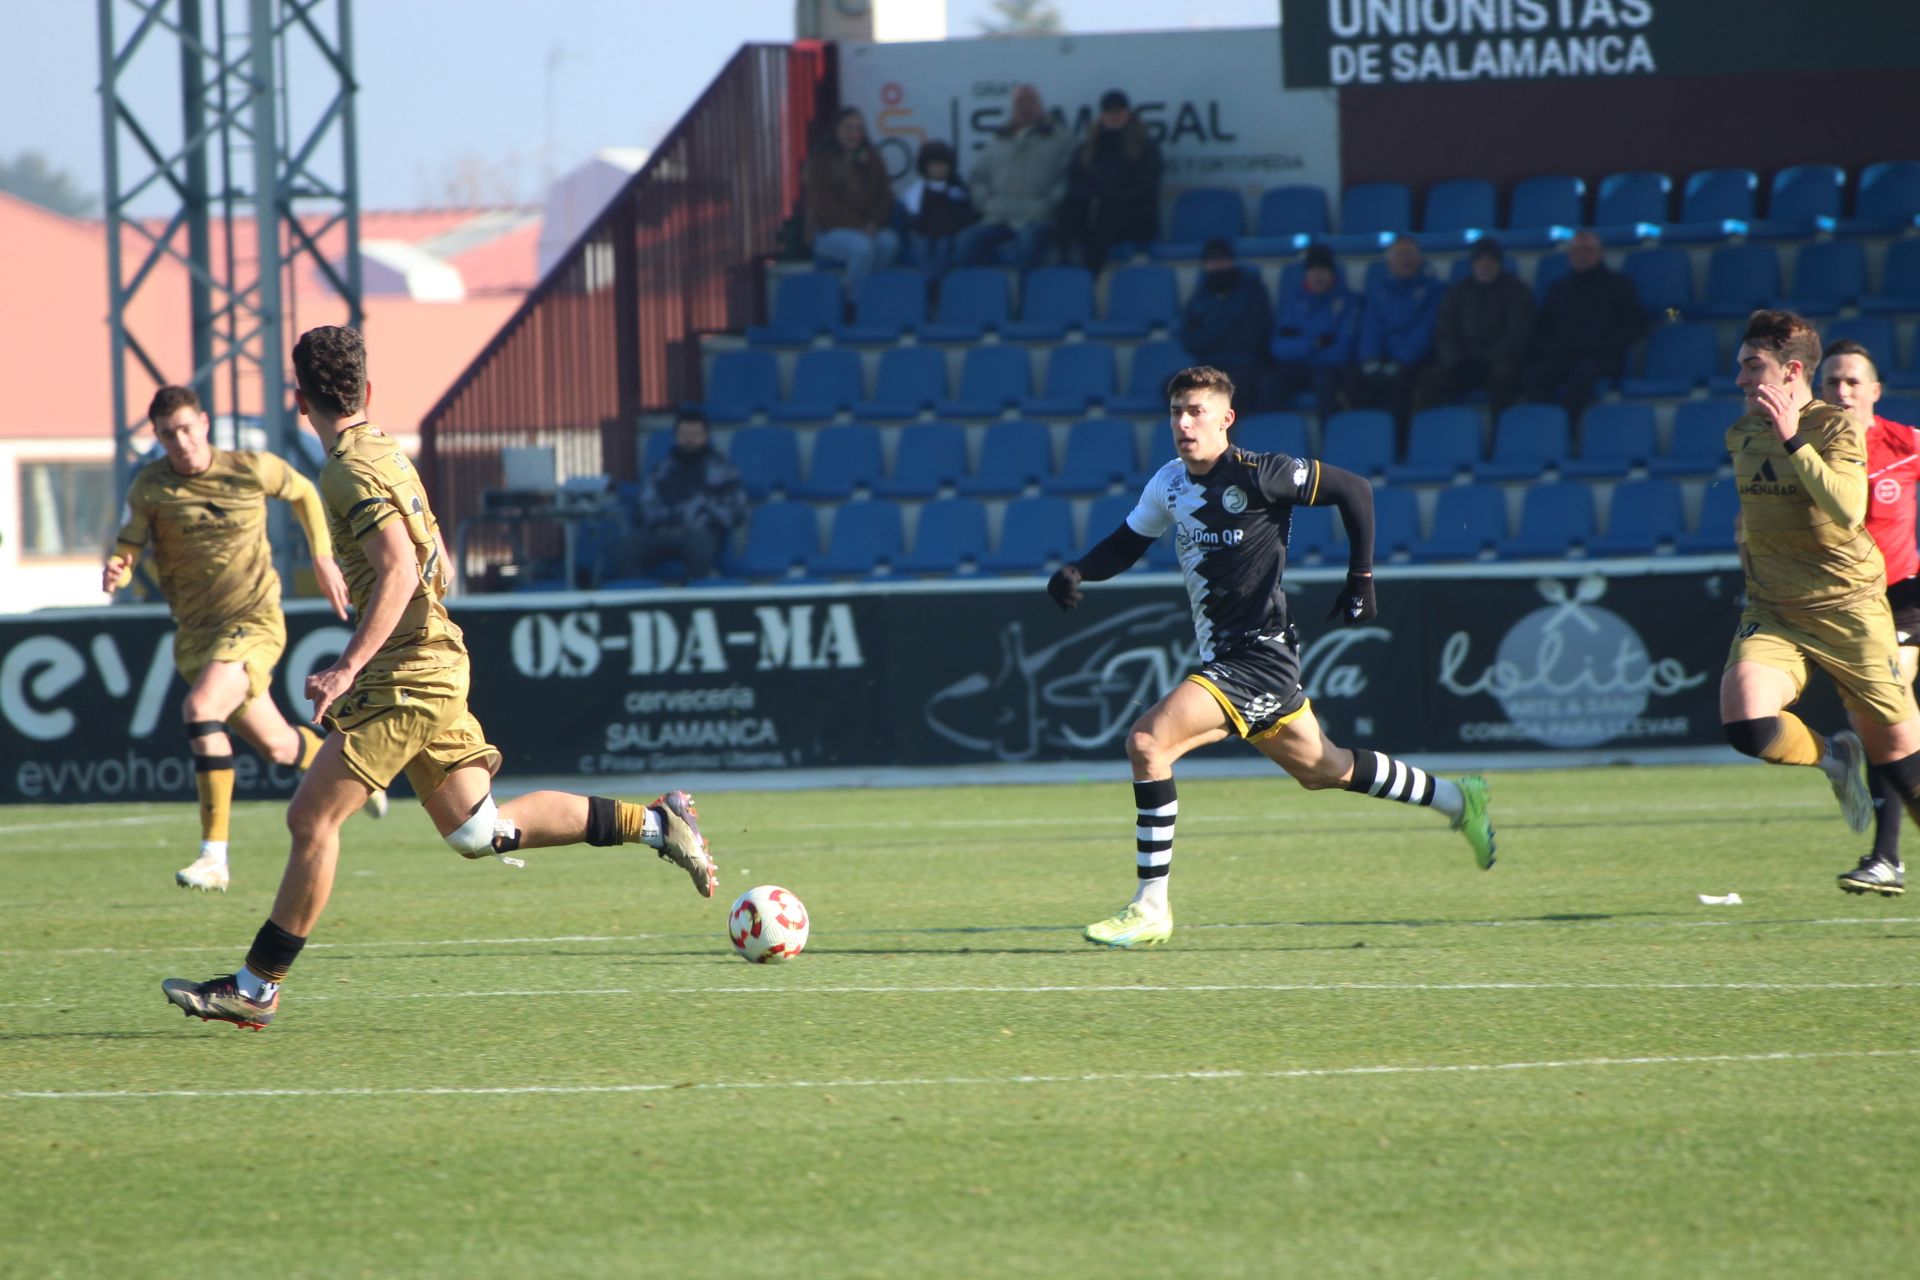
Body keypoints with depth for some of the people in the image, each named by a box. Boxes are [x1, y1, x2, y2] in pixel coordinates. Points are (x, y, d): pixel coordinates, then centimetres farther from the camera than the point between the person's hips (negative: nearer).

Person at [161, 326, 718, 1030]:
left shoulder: (351, 468, -14)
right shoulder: (386, 451, 15)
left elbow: (399, 569, -25)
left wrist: (348, 668, -30)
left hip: (404, 678, -10)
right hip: (432, 668, 10)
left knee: (311, 816, -8)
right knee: (480, 832, 12)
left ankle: (257, 984, -6)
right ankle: (655, 821, 13)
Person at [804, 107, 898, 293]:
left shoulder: (871, 158, 13)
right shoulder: (821, 160, -1)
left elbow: (885, 196, 8)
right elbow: (823, 204, -8)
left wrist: (873, 224, -12)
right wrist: (858, 226, -16)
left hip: (866, 227, 4)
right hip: (829, 231, -4)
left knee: (889, 241, -31)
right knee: (862, 247, -37)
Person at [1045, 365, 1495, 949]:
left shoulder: (1255, 474, -14)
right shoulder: (1170, 483, 8)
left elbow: (1354, 490, -7)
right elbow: (1126, 543, 19)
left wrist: (1361, 580, -4)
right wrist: (1077, 571, -1)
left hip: (1260, 654, -9)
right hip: (1222, 656, 9)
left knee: (1148, 740, -22)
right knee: (1322, 769, 23)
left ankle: (1151, 908, -19)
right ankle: (1457, 799, 42)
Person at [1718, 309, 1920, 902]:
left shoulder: (1836, 428, -10)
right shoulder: (1741, 435, 8)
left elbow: (1847, 510, -28)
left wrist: (1793, 438, -28)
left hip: (1848, 608, -4)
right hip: (1773, 611, 4)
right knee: (1744, 720, -24)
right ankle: (1832, 759, 7)